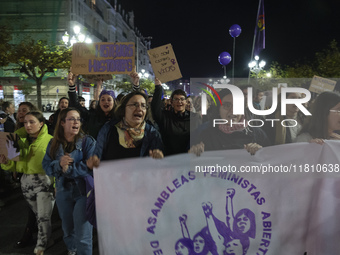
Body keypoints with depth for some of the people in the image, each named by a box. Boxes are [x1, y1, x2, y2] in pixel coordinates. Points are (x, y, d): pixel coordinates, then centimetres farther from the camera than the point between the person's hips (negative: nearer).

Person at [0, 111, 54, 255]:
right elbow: (17, 165, 9)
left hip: (44, 182, -5)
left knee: (43, 217, -2)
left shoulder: (49, 140, -11)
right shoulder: (21, 140, 6)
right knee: (37, 215, 18)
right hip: (26, 182, 5)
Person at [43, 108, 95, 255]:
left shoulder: (88, 142, -10)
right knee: (67, 230, 23)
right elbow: (46, 166, 0)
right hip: (63, 192, 5)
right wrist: (59, 164, -20)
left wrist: (69, 168, -19)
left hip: (83, 191, -5)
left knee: (82, 236, -3)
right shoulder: (53, 144, 4)